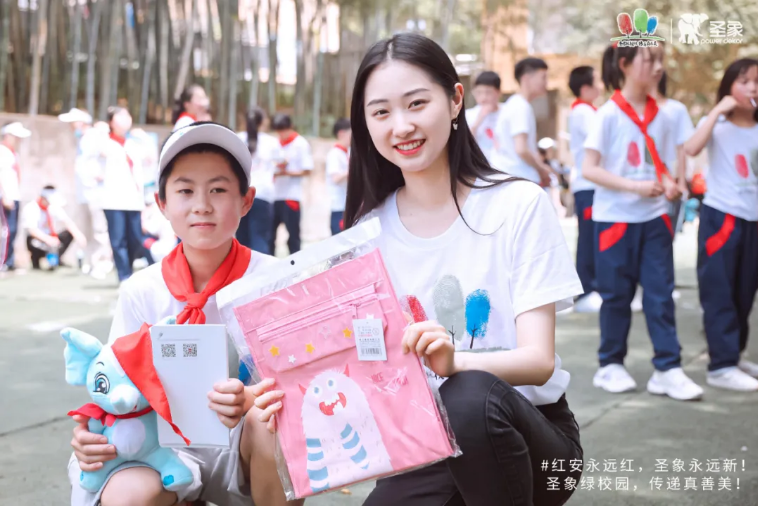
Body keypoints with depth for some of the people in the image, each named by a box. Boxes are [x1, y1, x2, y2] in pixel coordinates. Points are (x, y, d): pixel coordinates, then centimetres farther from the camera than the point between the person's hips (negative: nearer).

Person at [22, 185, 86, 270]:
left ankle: (56, 259, -2)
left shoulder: (54, 206, -6)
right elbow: (31, 229, -31)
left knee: (69, 233, -17)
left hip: (50, 238, 5)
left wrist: (77, 234, -34)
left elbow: (66, 221, -15)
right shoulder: (30, 208, -20)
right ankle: (35, 261, -5)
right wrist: (48, 239, -47)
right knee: (35, 243, -40)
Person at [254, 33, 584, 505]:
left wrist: (454, 362, -38)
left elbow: (540, 359, -17)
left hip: (530, 433, -3)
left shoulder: (519, 205, -10)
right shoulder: (370, 229, 1)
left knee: (470, 397, -35)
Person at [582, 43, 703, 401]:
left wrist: (669, 186, -10)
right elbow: (590, 169, -12)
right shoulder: (608, 114, -8)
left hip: (654, 218, 4)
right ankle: (610, 366, 20)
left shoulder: (660, 116, 6)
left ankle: (668, 368, 7)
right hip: (615, 217, -4)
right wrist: (635, 186, -22)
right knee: (616, 296, 6)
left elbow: (661, 167, 12)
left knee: (661, 294, 2)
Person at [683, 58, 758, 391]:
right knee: (719, 292, -5)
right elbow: (691, 148, -24)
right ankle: (721, 366, -2)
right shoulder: (717, 124, -3)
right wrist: (719, 110, -22)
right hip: (721, 216, -5)